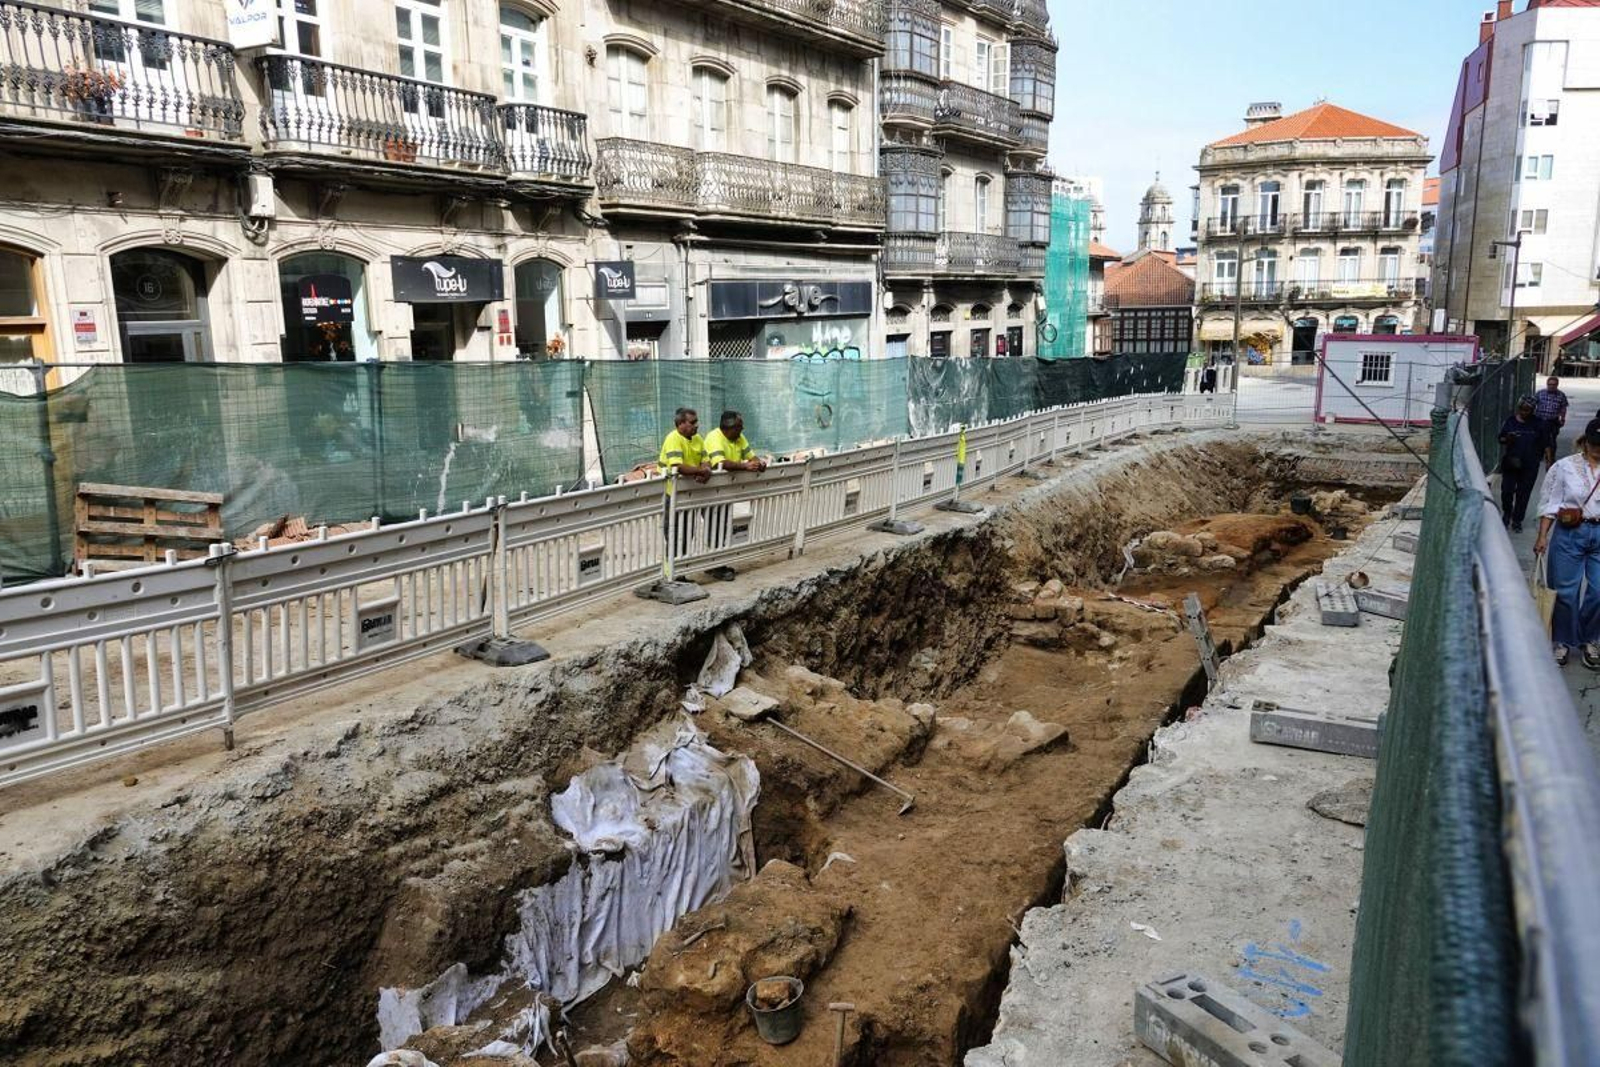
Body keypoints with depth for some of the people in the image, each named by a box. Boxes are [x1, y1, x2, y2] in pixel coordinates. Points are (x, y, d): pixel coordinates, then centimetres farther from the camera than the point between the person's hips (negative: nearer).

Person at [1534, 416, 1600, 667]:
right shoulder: (1564, 466, -3)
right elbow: (1550, 504, -2)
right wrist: (1543, 536, -6)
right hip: (1569, 534, -1)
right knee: (1565, 591, 6)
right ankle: (1562, 641, 22)